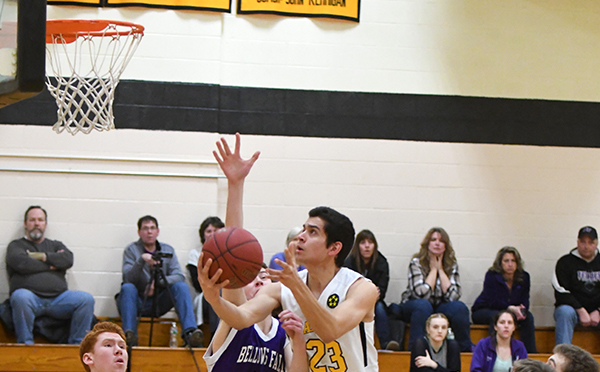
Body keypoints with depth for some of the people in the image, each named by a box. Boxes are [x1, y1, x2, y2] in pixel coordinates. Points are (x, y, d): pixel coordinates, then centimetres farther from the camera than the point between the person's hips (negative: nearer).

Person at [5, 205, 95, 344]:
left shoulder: (56, 245, 28)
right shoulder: (16, 245, 18)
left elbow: (67, 260, 6)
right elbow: (20, 263, -5)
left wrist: (41, 256, 2)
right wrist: (51, 264, 3)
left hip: (58, 298, 3)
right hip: (30, 297, -3)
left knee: (86, 299, -23)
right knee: (20, 297, -39)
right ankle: (25, 343, -28)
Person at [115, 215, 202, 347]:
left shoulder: (168, 250, 8)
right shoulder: (131, 250, 1)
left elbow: (179, 276, -6)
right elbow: (128, 278, -15)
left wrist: (158, 282, -24)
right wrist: (141, 260, -31)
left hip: (159, 303, 2)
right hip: (138, 303, -2)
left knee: (181, 286, -21)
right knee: (127, 288, -32)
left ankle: (189, 332, -37)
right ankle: (129, 335, -46)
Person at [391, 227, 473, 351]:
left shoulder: (451, 265, -2)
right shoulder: (417, 263, -11)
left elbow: (453, 296, -17)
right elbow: (422, 294, -24)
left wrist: (440, 269, -14)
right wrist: (433, 270, -15)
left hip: (439, 309, 3)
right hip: (413, 308, -3)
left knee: (459, 307, -27)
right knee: (423, 305, -37)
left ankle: (466, 348, -14)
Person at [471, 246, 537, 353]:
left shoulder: (524, 277, -4)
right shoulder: (491, 276, -18)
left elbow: (525, 300, -7)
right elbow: (492, 302, -25)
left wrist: (522, 308, -32)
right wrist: (511, 308, -40)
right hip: (483, 311, -4)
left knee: (528, 316, -20)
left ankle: (531, 354, -20)